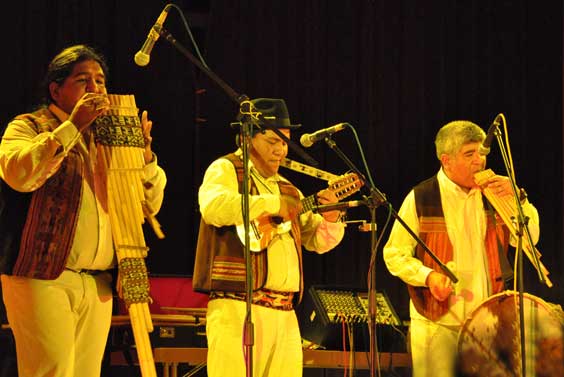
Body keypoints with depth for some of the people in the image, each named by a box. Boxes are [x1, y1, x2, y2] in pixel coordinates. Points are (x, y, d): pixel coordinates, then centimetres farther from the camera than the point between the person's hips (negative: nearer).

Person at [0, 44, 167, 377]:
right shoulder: (28, 127, 6)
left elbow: (150, 205, 19)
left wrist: (144, 150, 2)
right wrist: (73, 125, -14)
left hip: (99, 286, 6)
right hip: (42, 279, -6)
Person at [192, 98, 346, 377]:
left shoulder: (286, 189, 25)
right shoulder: (226, 170, 3)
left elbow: (317, 241, 23)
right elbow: (213, 207, -19)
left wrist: (331, 218, 2)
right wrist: (271, 204, -15)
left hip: (284, 311, 7)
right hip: (238, 305, -7)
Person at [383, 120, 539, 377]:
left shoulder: (490, 194, 8)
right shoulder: (421, 199, -4)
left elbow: (528, 240, 6)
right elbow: (394, 254, -2)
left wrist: (517, 200, -9)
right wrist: (428, 276, -18)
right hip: (437, 324, -4)